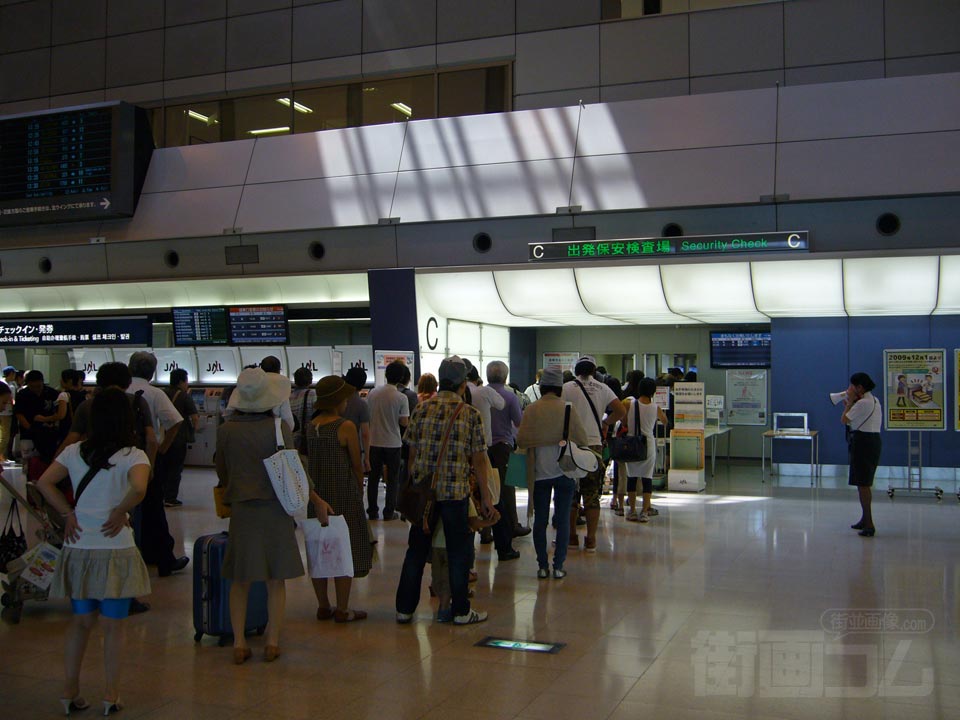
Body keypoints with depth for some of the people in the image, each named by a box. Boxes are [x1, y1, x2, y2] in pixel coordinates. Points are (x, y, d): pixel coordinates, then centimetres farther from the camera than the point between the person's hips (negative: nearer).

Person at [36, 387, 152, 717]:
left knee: (81, 621, 18)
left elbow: (44, 483, 1)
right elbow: (138, 488, -28)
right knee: (113, 626, 8)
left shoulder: (75, 451, 3)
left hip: (78, 550, 4)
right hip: (115, 551, -4)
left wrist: (68, 513, 4)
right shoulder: (132, 455, -11)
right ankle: (111, 695, 17)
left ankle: (70, 691, 23)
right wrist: (121, 513, -13)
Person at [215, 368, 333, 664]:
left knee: (240, 580, 12)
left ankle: (239, 642, 12)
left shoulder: (226, 430, -4)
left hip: (241, 510, 2)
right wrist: (316, 500, 5)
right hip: (275, 509, -1)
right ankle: (272, 641, 12)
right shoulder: (278, 427, -11)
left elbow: (222, 474, 7)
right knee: (276, 580, 10)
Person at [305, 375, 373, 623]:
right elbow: (357, 466, -7)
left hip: (317, 494, 6)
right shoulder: (346, 427, -14)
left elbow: (310, 461, 6)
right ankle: (342, 610, 7)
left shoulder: (311, 426, 2)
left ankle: (323, 606, 21)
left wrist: (316, 488, 16)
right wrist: (360, 491, 8)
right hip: (343, 495, -6)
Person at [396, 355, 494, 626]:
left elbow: (412, 453, 5)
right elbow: (478, 459, -4)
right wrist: (485, 497, 3)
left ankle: (404, 608, 18)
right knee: (458, 551, 9)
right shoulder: (471, 414, -5)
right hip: (455, 491, -3)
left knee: (416, 549, 12)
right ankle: (461, 611, 16)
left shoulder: (421, 410, 2)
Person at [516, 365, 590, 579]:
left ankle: (543, 566, 10)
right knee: (563, 519, 6)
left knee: (540, 520, 9)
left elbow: (521, 440, -7)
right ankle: (558, 566, 6)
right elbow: (582, 440, -6)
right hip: (564, 471, 0)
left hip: (539, 472, 1)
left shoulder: (531, 410, -6)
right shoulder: (568, 410, -7)